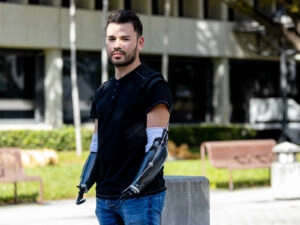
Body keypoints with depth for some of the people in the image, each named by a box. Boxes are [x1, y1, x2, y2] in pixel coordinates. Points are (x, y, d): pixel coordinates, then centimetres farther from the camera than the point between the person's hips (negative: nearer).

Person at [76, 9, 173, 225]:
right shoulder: (103, 91, 16)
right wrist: (86, 182, 7)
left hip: (141, 197, -7)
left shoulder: (152, 84, -6)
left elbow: (158, 144, -13)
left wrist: (138, 184, -22)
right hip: (105, 197, 7)